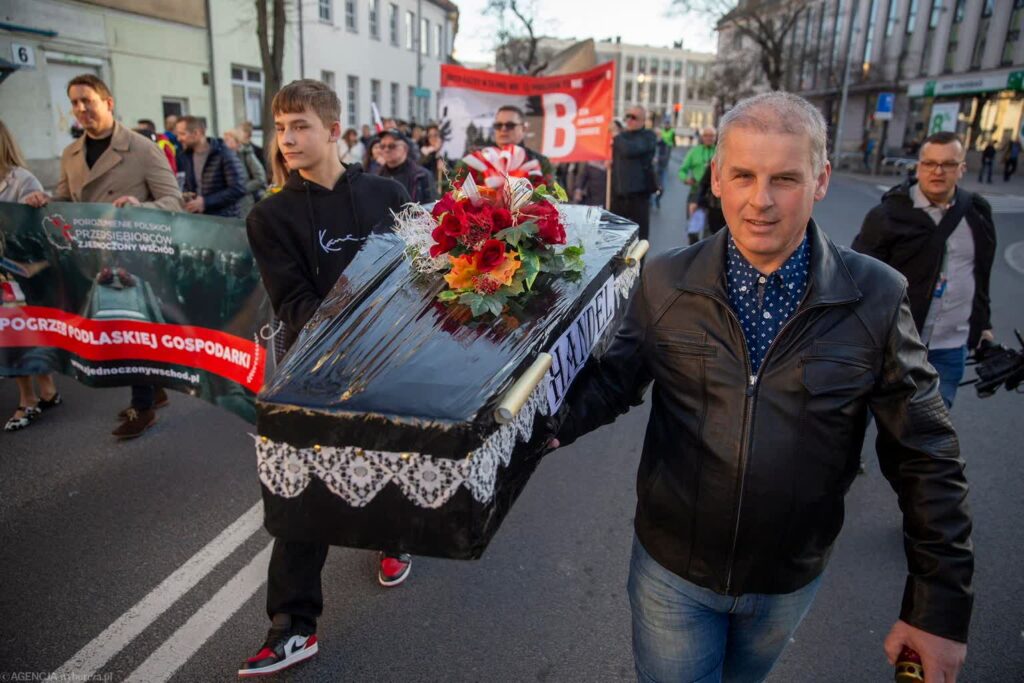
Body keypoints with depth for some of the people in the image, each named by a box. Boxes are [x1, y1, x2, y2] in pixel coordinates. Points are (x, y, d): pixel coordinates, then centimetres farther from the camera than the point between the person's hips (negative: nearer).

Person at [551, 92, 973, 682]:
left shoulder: (876, 298, -14)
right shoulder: (666, 281, -12)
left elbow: (925, 460, -8)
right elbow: (613, 379, -5)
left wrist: (941, 606, -5)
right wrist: (548, 424, -26)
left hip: (791, 581, 1)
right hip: (672, 568, -1)